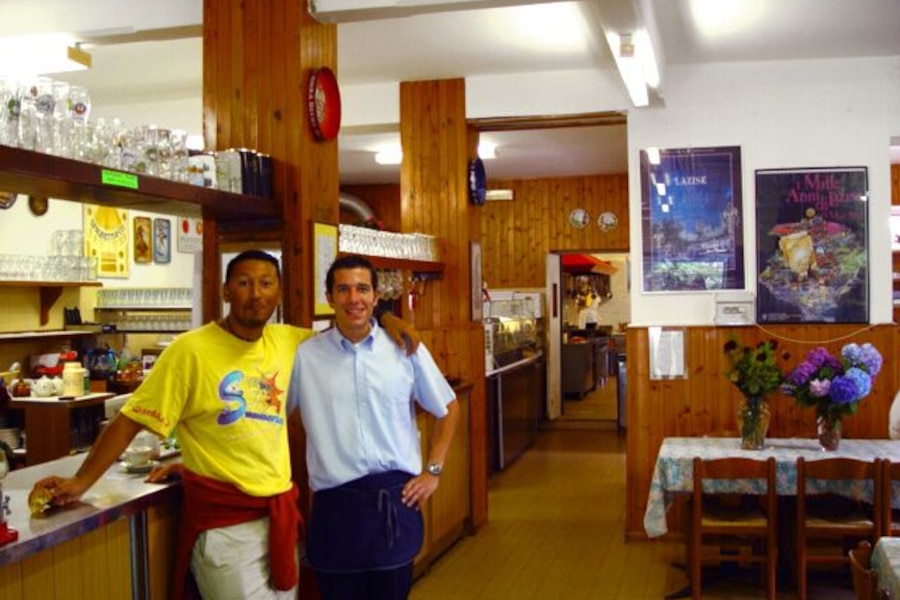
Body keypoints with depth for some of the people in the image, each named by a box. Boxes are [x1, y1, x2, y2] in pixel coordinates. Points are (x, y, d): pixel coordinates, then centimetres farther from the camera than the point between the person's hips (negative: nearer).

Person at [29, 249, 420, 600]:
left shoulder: (288, 341, 3)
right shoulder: (192, 349, -12)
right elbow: (131, 419, -10)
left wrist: (382, 319, 2)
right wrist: (81, 481, -14)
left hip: (279, 511, 6)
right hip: (222, 520, -6)